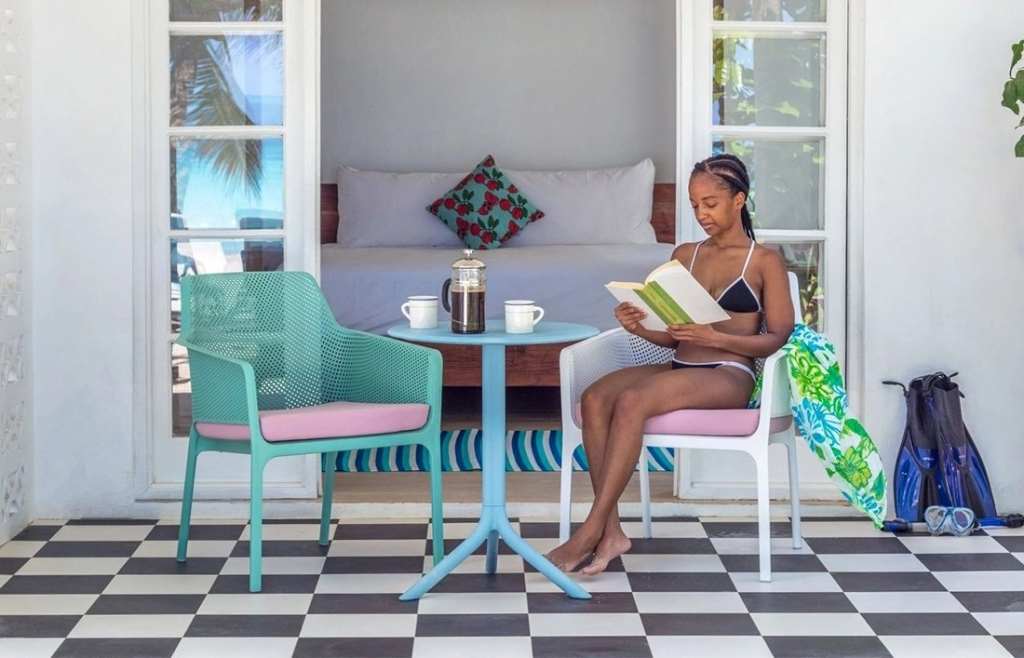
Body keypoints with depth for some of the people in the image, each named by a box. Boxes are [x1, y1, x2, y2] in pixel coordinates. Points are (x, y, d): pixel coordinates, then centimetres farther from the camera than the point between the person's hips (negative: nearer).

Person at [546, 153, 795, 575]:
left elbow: (778, 338, -4)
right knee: (595, 397, -25)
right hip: (679, 367, 6)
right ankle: (611, 531, -27)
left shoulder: (765, 262, 3)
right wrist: (640, 327, -5)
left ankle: (590, 533, -29)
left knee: (632, 401, -32)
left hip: (729, 377, -6)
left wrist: (713, 337, -18)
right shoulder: (684, 255, 18)